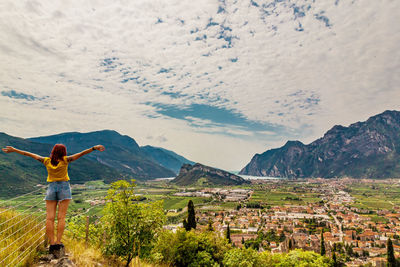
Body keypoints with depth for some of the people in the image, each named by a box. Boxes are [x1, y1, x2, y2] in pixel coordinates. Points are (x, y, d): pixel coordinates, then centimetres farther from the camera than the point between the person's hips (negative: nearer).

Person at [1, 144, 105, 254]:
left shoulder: (47, 161, 0)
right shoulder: (64, 160, -8)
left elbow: (29, 154, 10)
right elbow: (81, 154, -17)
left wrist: (14, 150, 19)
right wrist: (94, 148, -22)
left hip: (51, 188, 3)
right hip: (64, 187, -2)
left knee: (50, 218, 2)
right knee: (61, 217, -1)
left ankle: (52, 243, -2)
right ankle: (58, 242, -4)